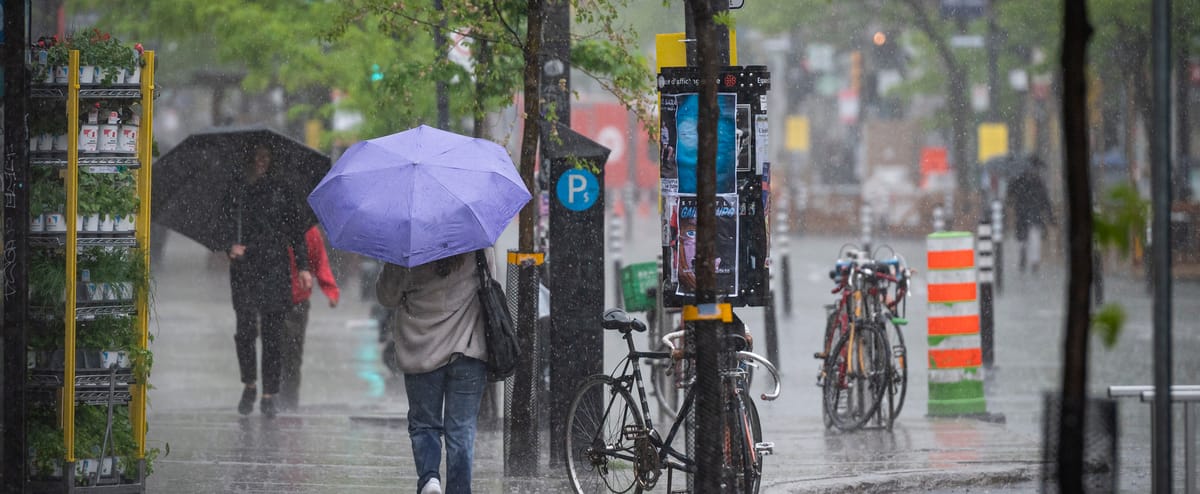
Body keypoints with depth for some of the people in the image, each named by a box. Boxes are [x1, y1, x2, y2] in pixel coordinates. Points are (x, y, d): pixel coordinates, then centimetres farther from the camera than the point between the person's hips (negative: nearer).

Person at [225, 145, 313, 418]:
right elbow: (223, 226, 13)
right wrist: (230, 248, -8)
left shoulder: (281, 191, 8)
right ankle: (249, 385, 11)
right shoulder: (236, 192, 8)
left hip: (275, 270, 0)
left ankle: (269, 396, 3)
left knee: (272, 333, -3)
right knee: (246, 329, -10)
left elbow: (296, 229, 10)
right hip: (244, 270, 0)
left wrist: (303, 266, 4)